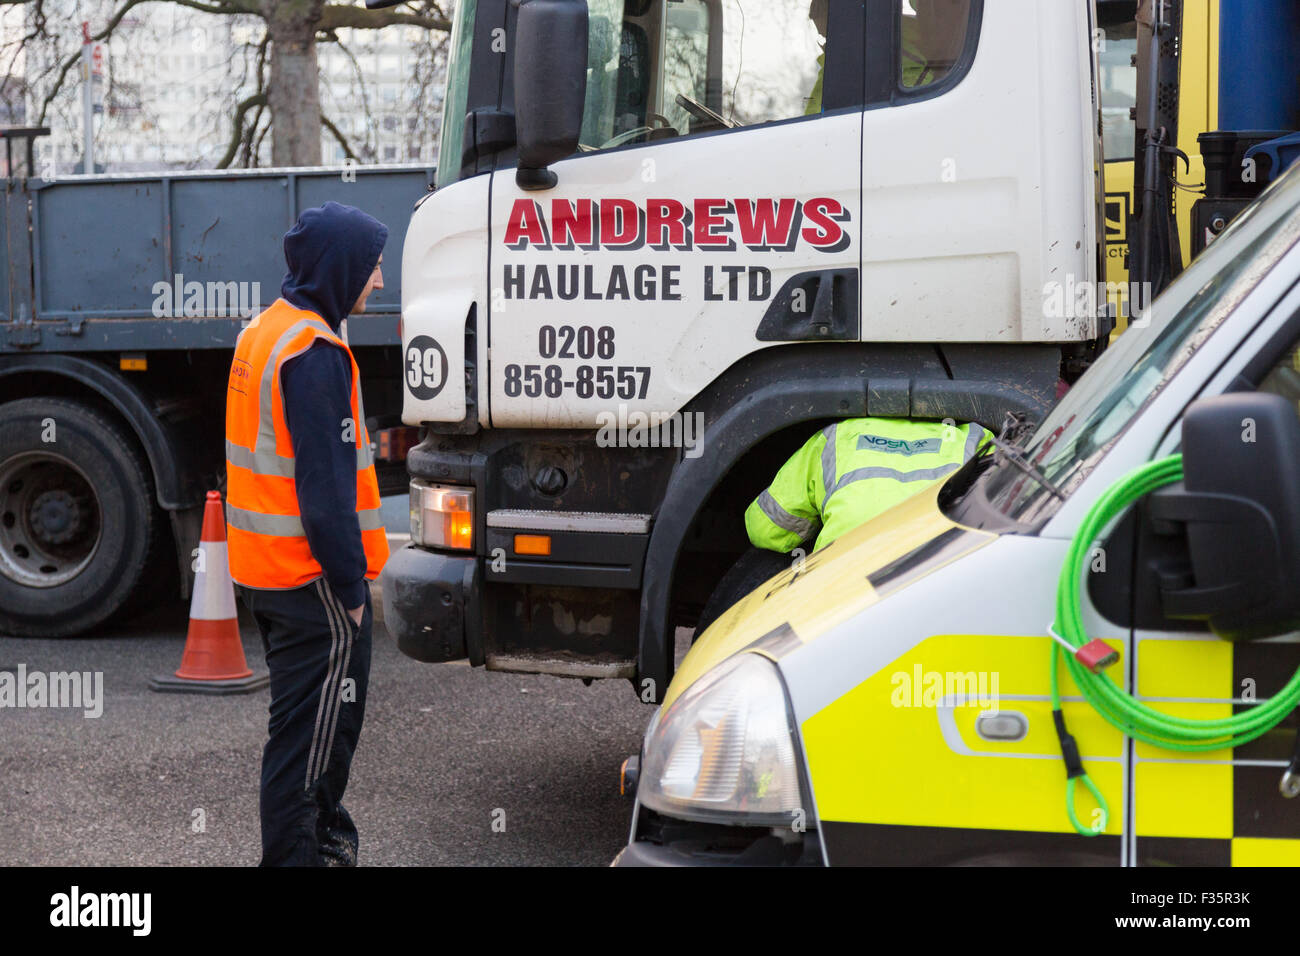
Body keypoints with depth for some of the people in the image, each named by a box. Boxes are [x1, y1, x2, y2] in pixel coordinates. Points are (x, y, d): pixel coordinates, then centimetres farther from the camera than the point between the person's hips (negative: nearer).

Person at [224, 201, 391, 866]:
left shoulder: (262, 333, 13)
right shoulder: (315, 353, -19)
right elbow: (325, 487, -22)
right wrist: (351, 586, -18)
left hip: (264, 573, 10)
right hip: (312, 580, -10)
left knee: (312, 718, 22)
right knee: (310, 733, -2)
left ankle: (325, 835, 35)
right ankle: (294, 854, 3)